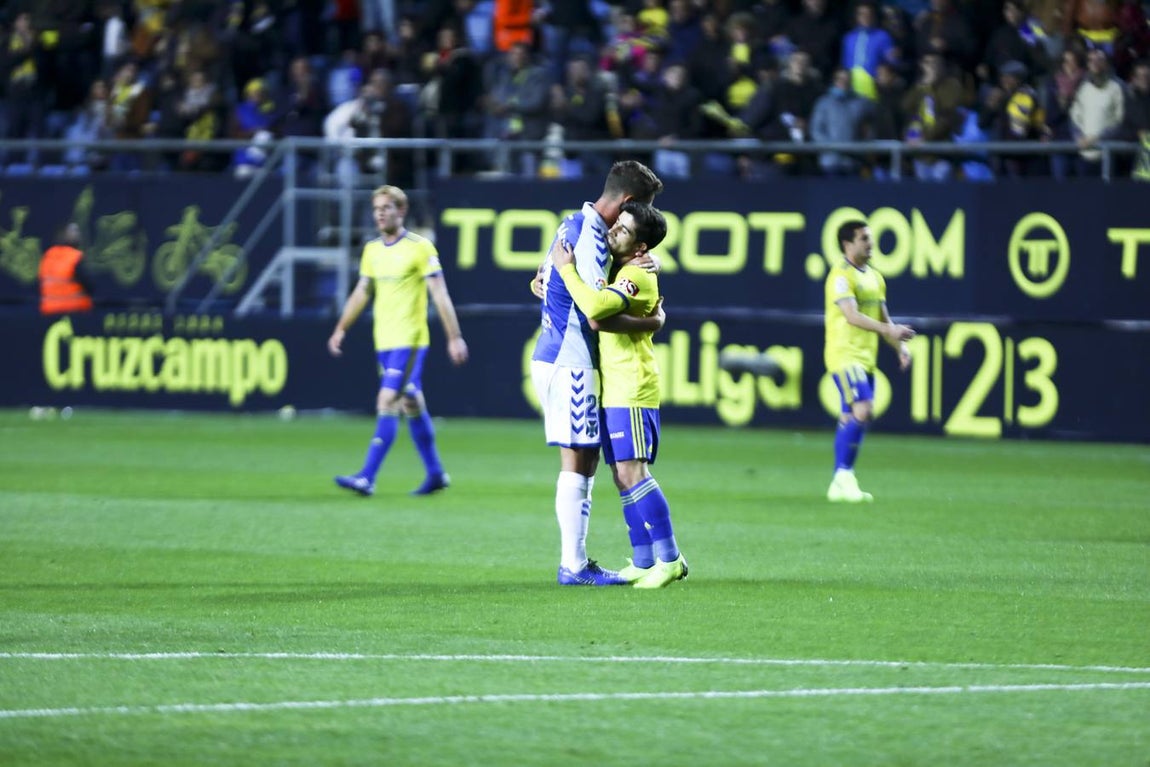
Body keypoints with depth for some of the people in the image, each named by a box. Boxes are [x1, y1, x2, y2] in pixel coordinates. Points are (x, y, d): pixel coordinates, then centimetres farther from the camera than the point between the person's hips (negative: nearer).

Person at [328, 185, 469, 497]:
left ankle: (367, 478, -18)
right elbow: (362, 292, 20)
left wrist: (455, 337, -14)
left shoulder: (420, 247, -9)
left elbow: (440, 294, -11)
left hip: (409, 341, -7)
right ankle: (435, 474, 22)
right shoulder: (372, 250, 10)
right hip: (384, 342, 7)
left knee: (387, 403, -14)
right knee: (411, 406, 12)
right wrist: (341, 329, 16)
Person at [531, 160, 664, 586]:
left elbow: (543, 284, 26)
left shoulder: (574, 225, 14)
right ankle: (573, 566, -4)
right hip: (571, 363, -10)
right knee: (577, 462, -6)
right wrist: (651, 323, -11)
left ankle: (575, 562, 13)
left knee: (585, 461, 12)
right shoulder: (592, 239, -18)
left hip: (553, 357, 10)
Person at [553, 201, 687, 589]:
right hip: (612, 390, 10)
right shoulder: (611, 266, 15)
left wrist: (567, 269, -19)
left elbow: (595, 307, -32)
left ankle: (669, 559, -14)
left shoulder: (637, 277, -15)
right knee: (622, 477, 9)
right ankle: (643, 562, 12)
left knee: (632, 471, -16)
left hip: (631, 390, -10)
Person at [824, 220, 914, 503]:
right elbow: (852, 316, -23)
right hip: (844, 353, -9)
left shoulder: (874, 277, 16)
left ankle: (840, 485, 11)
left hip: (865, 357, 9)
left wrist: (900, 345, 7)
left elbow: (883, 318, 21)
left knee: (852, 419, 8)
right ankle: (844, 475, -12)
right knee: (863, 410, -20)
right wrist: (888, 330, -32)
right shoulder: (841, 276, -11)